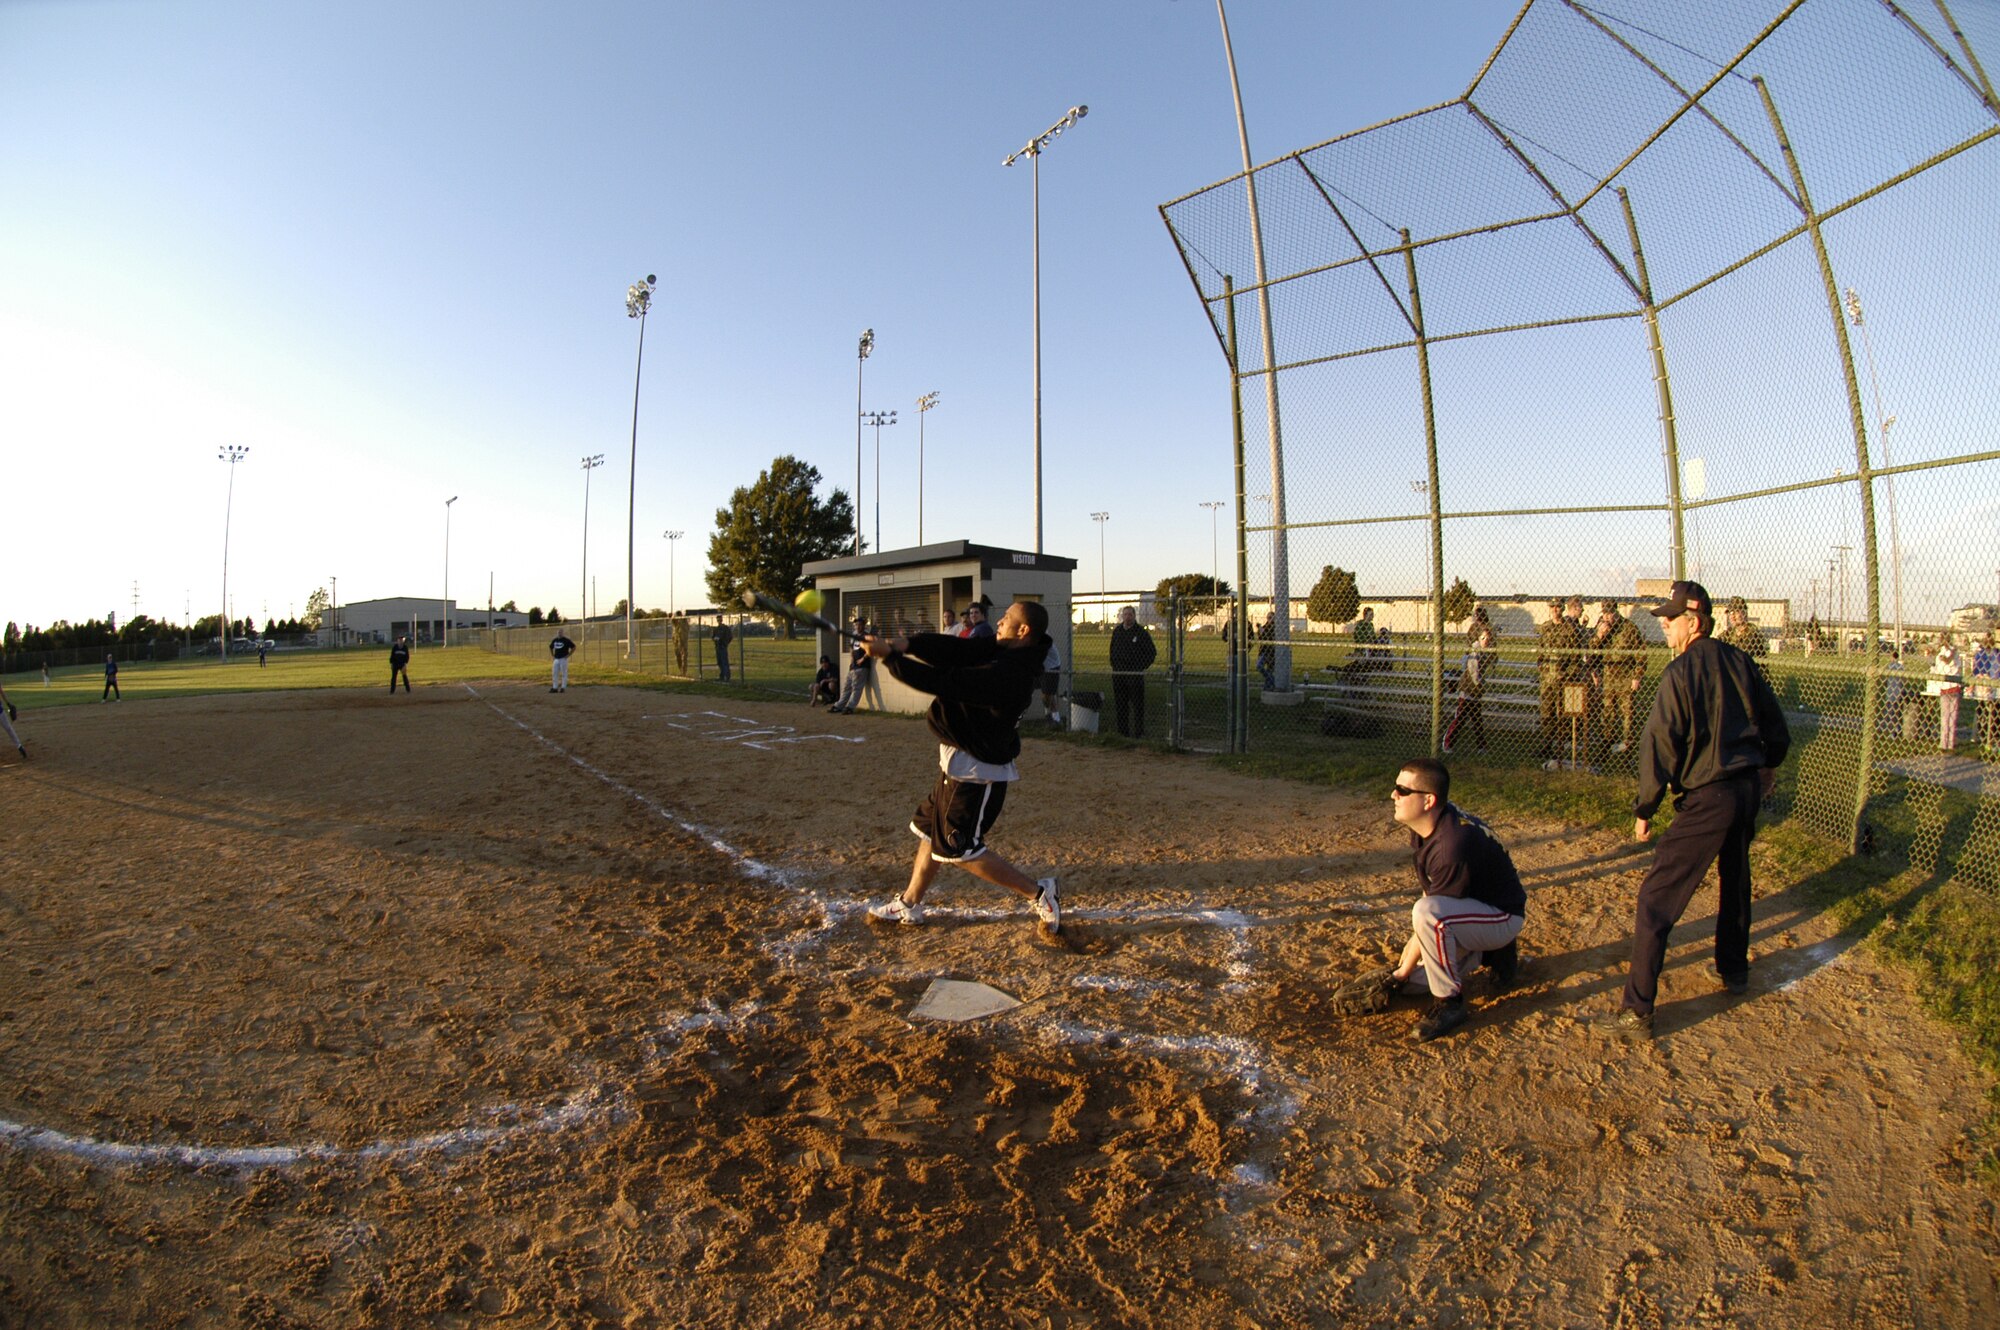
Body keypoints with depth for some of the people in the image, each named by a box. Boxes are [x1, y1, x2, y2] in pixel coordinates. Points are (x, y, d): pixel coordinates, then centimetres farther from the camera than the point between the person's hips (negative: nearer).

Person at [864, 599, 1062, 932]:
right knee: (931, 829, 20)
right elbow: (955, 650, -7)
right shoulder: (1000, 651, 0)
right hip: (959, 765, 10)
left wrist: (888, 656, -23)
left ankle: (1038, 892, 8)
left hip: (977, 772, -10)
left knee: (960, 848, -2)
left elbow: (942, 681, -29)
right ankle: (909, 904, 36)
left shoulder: (1005, 674, -29)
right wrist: (906, 643, -23)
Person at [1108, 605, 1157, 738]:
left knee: (1137, 705, -3)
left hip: (1135, 674, -4)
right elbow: (1112, 651, 22)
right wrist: (1114, 665, 11)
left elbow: (1152, 652, 1)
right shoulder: (1117, 632, 11)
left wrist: (1142, 667, -4)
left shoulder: (1142, 633, -3)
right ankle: (1122, 732, 16)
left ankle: (1139, 733, 1)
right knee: (1121, 705, 8)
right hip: (1118, 674, 4)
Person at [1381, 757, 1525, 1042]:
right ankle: (1486, 953, 19)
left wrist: (1401, 974, -17)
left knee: (1428, 912, -38)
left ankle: (1449, 1002, -17)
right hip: (1472, 903, 9)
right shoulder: (1425, 824, -9)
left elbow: (1431, 914, -28)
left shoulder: (1452, 847, -35)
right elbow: (1428, 888, 1)